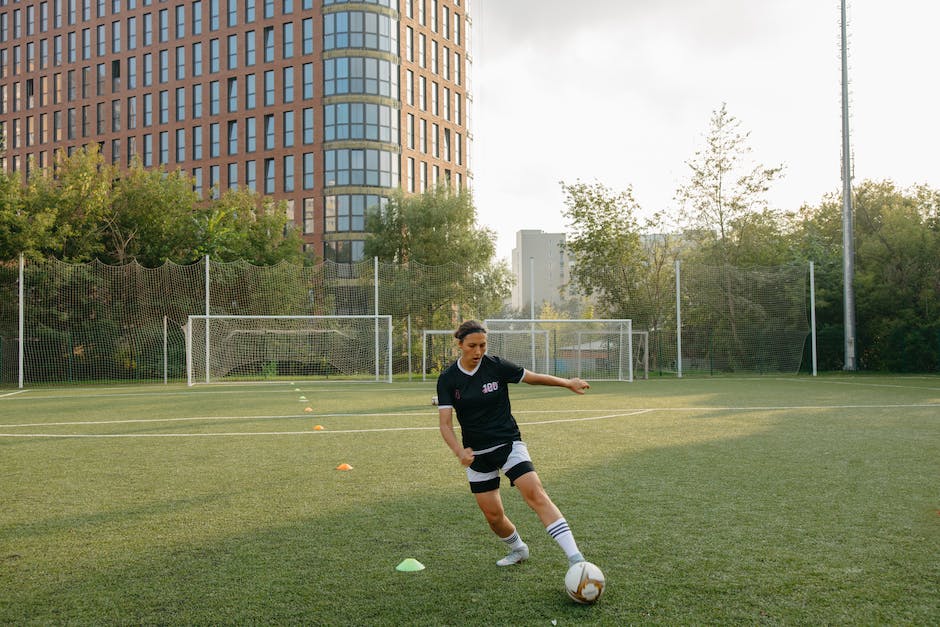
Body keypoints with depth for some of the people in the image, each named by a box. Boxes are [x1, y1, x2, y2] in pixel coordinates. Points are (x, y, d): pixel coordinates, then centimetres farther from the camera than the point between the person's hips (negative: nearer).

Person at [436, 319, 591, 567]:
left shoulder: (496, 366, -9)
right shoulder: (448, 379, -7)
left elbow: (533, 377, 6)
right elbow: (445, 423, -13)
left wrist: (568, 383, 7)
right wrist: (459, 451, -29)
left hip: (508, 444, -2)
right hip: (476, 453, 2)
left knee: (535, 494, -23)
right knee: (492, 514, 5)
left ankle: (575, 558, -28)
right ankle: (518, 549, 37)